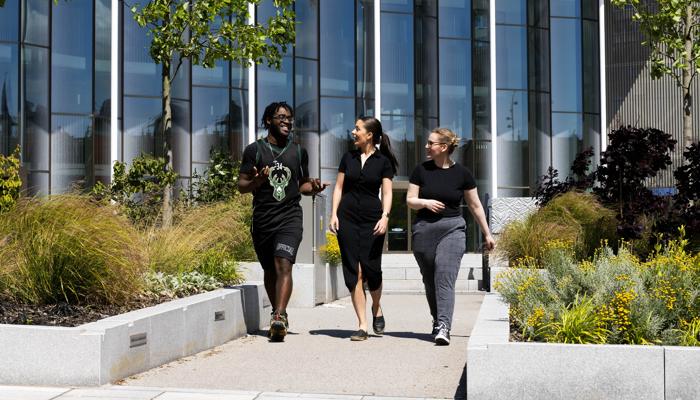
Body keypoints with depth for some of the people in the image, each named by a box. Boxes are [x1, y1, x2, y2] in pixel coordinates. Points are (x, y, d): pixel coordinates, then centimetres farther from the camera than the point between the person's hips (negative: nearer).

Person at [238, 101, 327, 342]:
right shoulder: (255, 150, 3)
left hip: (290, 217, 0)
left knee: (283, 264, -19)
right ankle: (279, 313, 30)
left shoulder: (299, 152, 13)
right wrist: (257, 181, -19)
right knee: (269, 269, 11)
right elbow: (242, 186, 2)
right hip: (262, 220, 0)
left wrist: (313, 188, -1)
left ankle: (278, 318, -29)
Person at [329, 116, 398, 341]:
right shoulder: (348, 158, 11)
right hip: (348, 218, 2)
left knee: (371, 268, -7)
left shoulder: (383, 162, 3)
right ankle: (362, 326, 0)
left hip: (372, 219, -2)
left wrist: (385, 217, -14)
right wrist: (334, 214, 2)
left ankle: (377, 310, 25)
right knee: (354, 272, -3)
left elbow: (387, 193, 0)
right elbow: (339, 187, 12)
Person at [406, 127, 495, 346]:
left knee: (445, 278, -16)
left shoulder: (462, 174, 0)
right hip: (424, 229, 3)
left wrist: (487, 234, 12)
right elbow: (410, 200, 6)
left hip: (452, 229, -2)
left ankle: (443, 327, -21)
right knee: (430, 281, 11)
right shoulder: (422, 170, 4)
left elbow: (475, 206, 9)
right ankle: (437, 320, 30)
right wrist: (425, 202, -16)